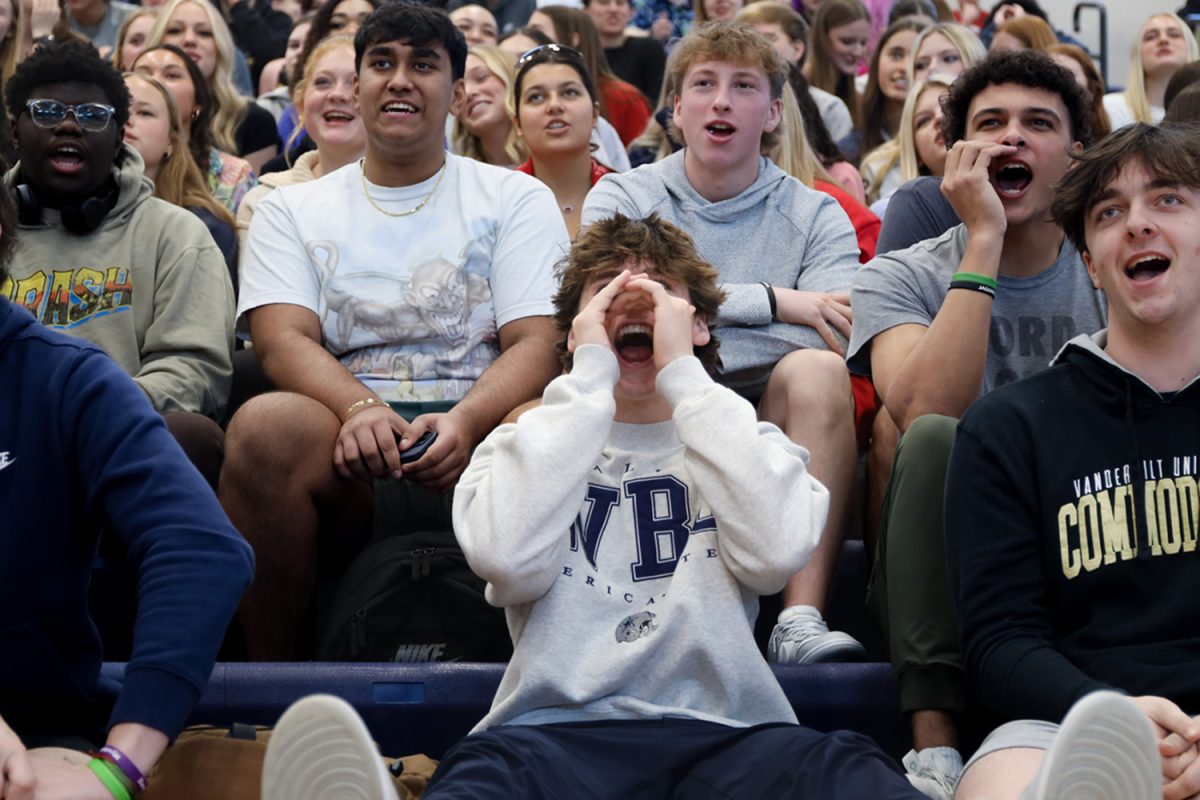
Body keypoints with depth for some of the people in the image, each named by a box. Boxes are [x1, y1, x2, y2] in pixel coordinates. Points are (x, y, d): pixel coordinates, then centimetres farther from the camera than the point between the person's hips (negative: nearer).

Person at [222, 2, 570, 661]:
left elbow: (538, 343, 3)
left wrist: (465, 421, -20)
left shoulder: (517, 199, 16)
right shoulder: (290, 210, 19)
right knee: (266, 425, -34)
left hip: (476, 431, -1)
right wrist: (359, 408, -22)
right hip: (347, 448, 1)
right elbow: (282, 340, 2)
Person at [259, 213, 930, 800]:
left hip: (723, 732, 1)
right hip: (561, 729, -1)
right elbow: (509, 562, -3)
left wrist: (682, 375, 4)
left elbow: (774, 555, -2)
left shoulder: (745, 443, 25)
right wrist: (589, 380, 4)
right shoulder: (524, 445, 23)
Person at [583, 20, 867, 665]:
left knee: (816, 369, -31)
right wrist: (775, 301, -10)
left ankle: (802, 620, -41)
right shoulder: (623, 198, 15)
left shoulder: (816, 216, 16)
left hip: (770, 407, 1)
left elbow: (836, 340, -2)